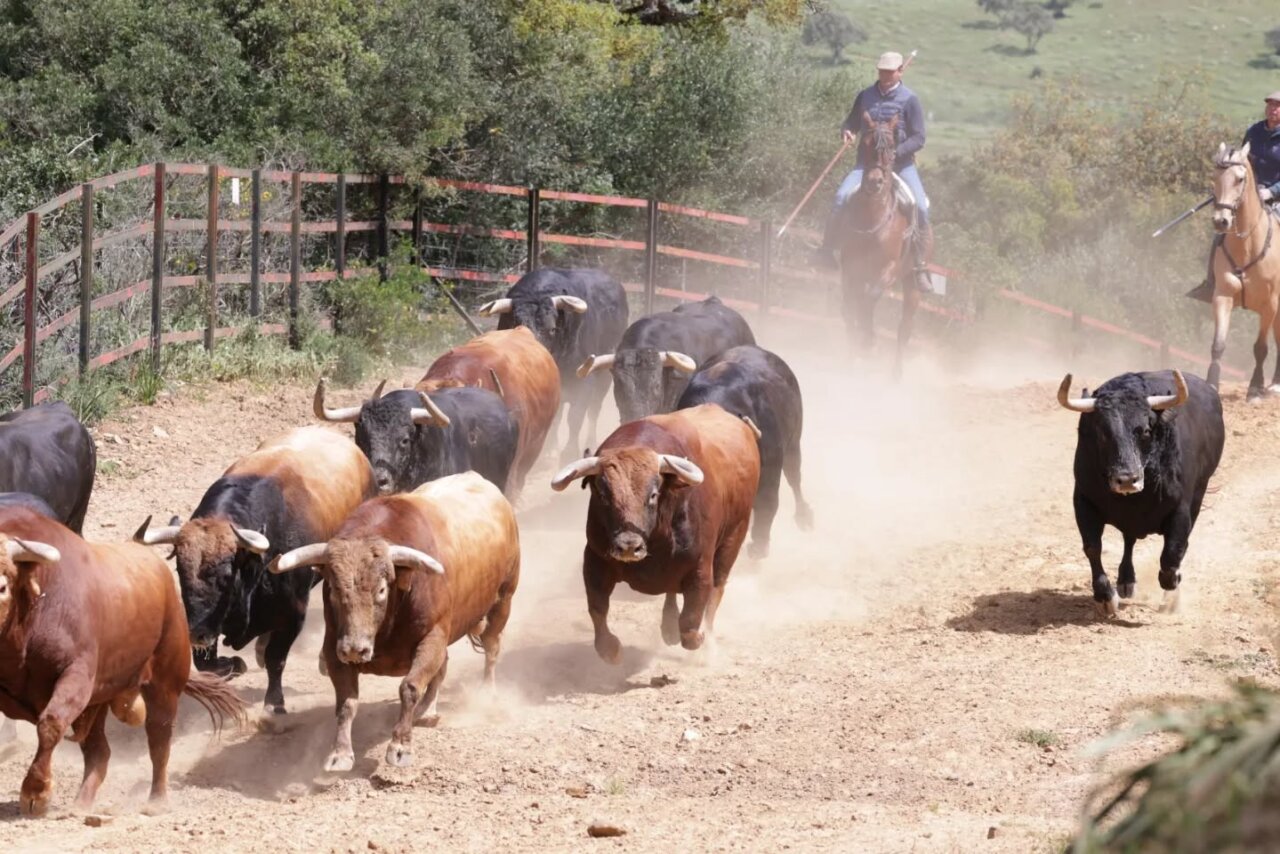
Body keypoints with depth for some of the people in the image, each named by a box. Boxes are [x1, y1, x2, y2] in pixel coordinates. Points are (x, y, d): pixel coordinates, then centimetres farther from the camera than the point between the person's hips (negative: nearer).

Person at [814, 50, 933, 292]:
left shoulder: (909, 100, -2)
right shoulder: (865, 96, 9)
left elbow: (918, 138, -5)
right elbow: (852, 123, 22)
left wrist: (895, 152, -20)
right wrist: (847, 132, -3)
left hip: (900, 163, -2)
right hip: (866, 162, 2)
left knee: (920, 206, -20)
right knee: (842, 196, -22)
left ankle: (921, 266, -10)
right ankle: (827, 249, -11)